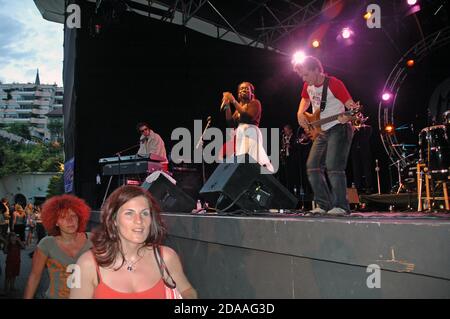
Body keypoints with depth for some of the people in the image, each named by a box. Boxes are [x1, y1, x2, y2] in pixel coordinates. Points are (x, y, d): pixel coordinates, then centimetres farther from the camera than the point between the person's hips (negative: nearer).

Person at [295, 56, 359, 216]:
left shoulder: (333, 84, -16)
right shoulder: (308, 86, 6)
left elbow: (351, 105, -17)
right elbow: (305, 100, 28)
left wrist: (347, 117, -38)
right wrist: (300, 114, 9)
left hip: (339, 128, -8)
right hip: (322, 131, 8)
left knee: (333, 167, -20)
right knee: (313, 166, 3)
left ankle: (341, 206, -13)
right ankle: (324, 205, 9)